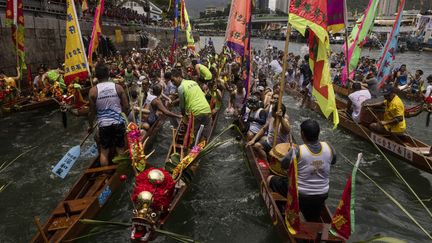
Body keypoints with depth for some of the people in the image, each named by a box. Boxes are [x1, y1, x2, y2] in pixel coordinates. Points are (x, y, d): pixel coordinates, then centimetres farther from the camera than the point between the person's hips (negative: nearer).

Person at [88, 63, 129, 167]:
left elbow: (92, 112, -2)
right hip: (118, 122, 1)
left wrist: (91, 125, 14)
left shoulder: (93, 91, -7)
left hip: (103, 124, -1)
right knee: (120, 150, 14)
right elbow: (126, 107, -3)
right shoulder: (118, 87, -5)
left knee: (104, 151, 14)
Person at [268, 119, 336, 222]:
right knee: (314, 222, 31)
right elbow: (333, 161, 10)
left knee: (270, 179, 11)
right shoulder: (328, 147, -11)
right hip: (322, 195, 5)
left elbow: (283, 165, -8)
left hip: (299, 194, -5)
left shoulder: (297, 151, -24)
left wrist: (292, 151, 6)